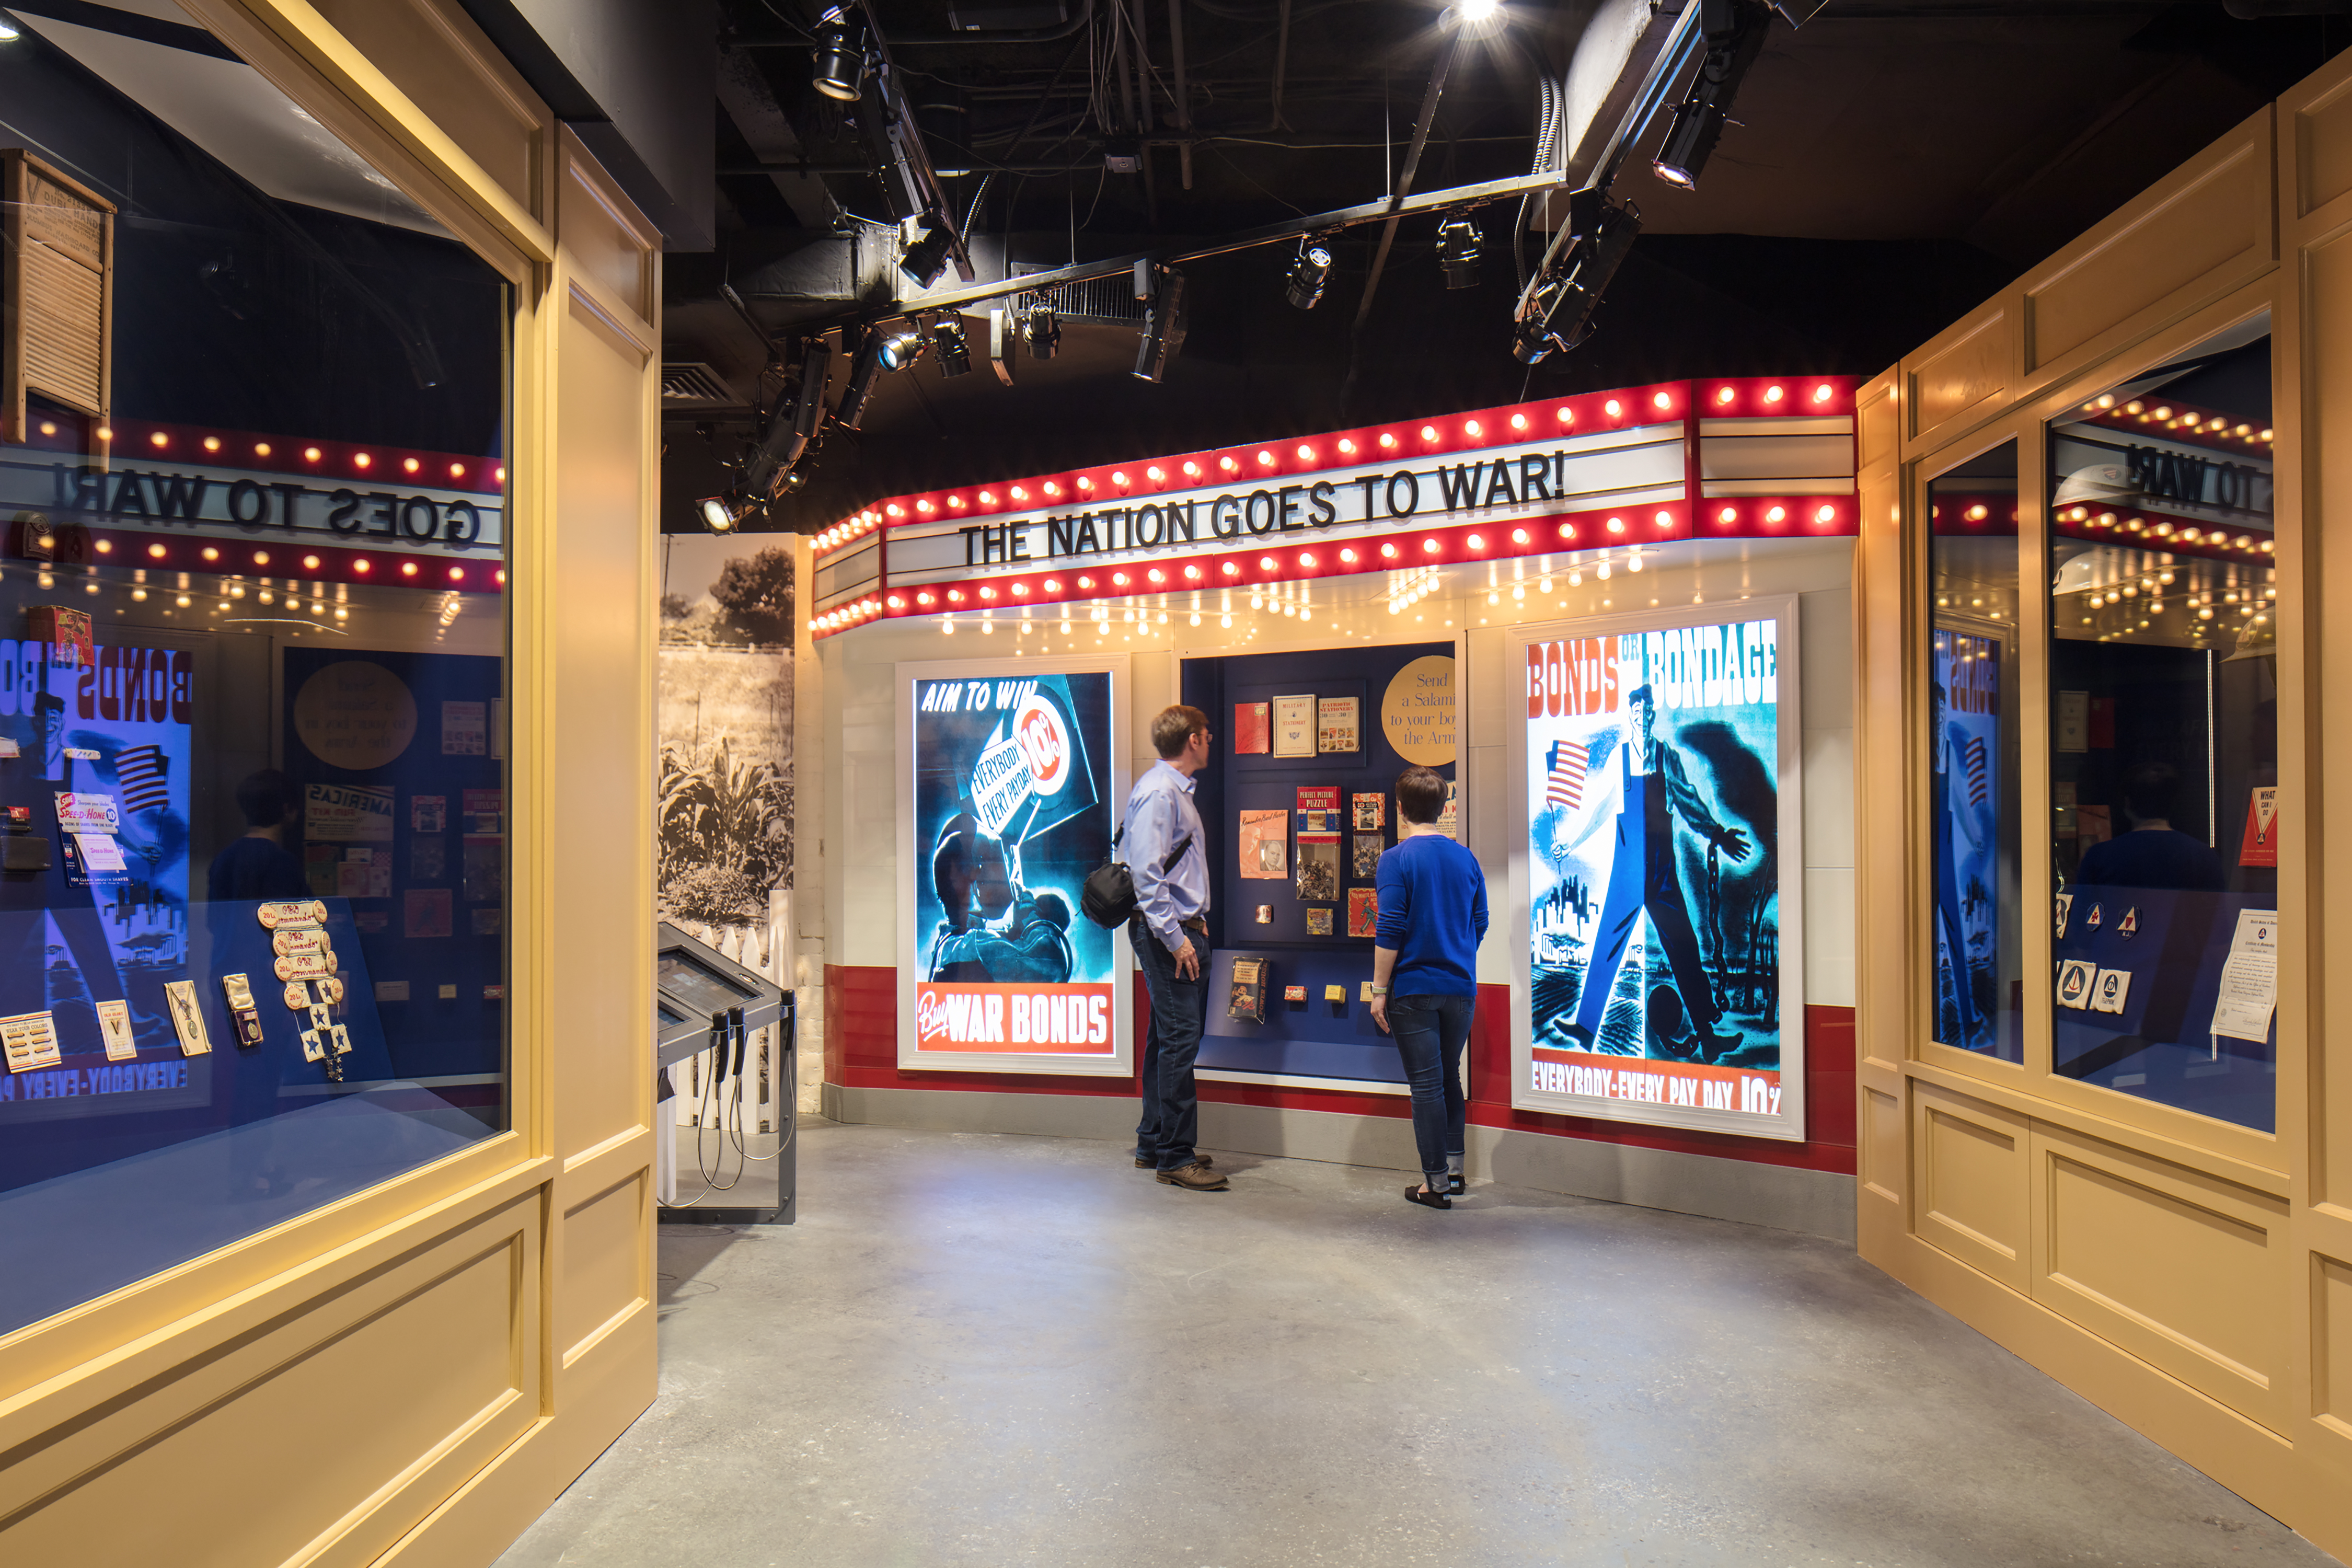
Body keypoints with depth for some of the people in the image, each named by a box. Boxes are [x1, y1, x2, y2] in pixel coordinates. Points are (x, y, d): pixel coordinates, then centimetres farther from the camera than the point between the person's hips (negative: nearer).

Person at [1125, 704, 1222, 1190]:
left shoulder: (1176, 790, 17)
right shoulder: (1157, 792, -15)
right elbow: (1146, 873, -22)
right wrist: (1175, 937, -22)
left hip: (1183, 927, 11)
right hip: (1167, 932, -11)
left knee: (1167, 1036, 15)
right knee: (1180, 1039, -8)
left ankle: (1154, 1143, 25)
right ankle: (1175, 1158, -2)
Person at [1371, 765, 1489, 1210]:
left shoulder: (1396, 860, -11)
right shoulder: (1467, 859, 5)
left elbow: (1390, 931, -15)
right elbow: (1479, 926, 11)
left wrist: (1380, 989, -8)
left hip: (1414, 989, -5)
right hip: (1461, 987, 5)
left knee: (1426, 1084, 2)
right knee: (1450, 1077, 19)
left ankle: (1437, 1183, 7)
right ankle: (1453, 1166, 23)